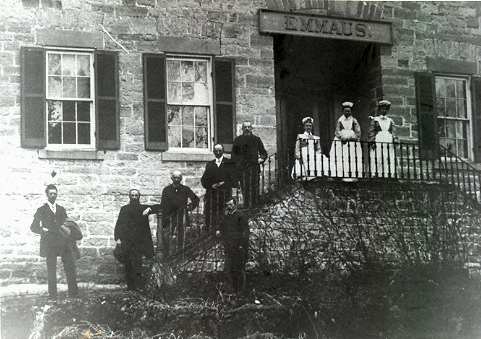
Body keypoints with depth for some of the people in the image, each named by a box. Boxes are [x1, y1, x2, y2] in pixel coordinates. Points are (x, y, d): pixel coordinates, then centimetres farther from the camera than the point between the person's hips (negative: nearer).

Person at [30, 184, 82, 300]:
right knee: (51, 270, -2)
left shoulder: (61, 209, 18)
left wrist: (69, 232, -1)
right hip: (49, 244, -3)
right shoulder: (41, 210, 7)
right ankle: (52, 296, 4)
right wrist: (43, 230, -10)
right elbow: (33, 227, 7)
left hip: (63, 242, 3)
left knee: (70, 267, -4)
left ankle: (74, 294, 0)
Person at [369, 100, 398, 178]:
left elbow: (393, 132, 10)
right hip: (378, 143, -2)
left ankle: (389, 177, -8)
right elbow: (371, 132, 4)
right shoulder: (375, 120, 10)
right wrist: (372, 142, -8)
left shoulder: (390, 121, 18)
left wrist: (395, 140, -6)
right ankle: (375, 175, -12)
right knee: (377, 162, -10)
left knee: (390, 162, -6)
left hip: (389, 144, 2)